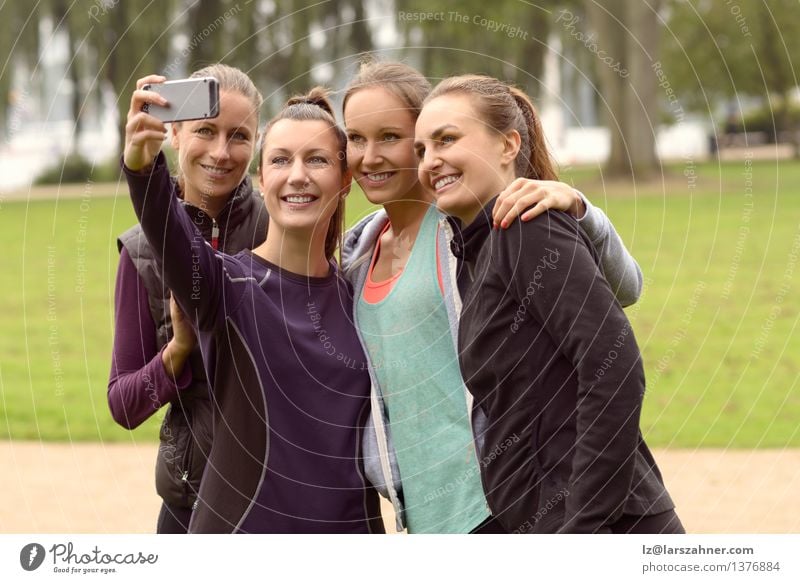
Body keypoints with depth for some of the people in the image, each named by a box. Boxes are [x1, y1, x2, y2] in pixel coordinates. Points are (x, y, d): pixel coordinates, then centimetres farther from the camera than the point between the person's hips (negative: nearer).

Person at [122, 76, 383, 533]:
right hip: (241, 528, -3)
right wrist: (142, 164, -46)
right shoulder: (225, 283, -6)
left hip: (352, 530, 3)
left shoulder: (360, 293, 6)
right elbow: (170, 238, -27)